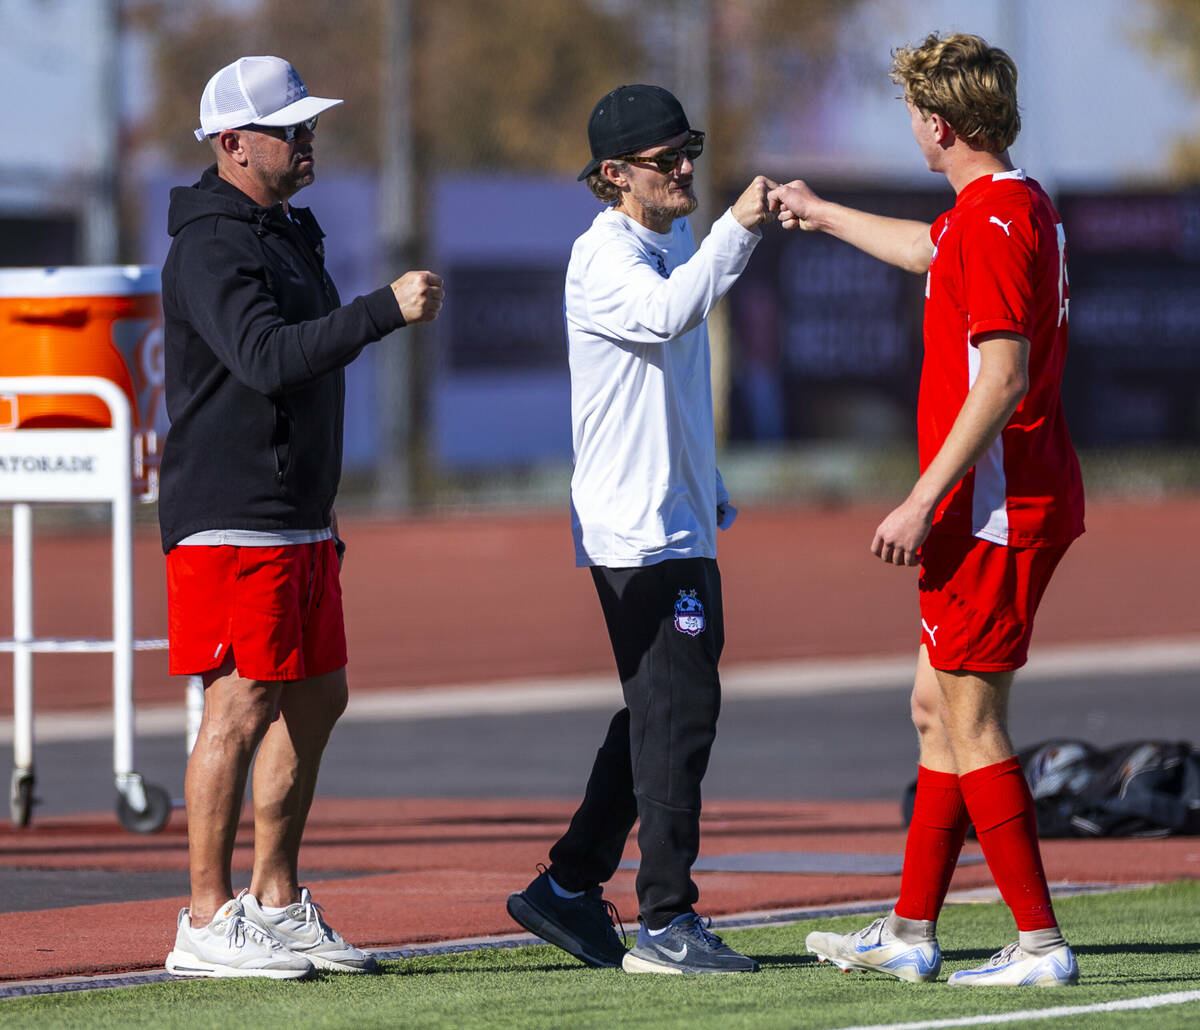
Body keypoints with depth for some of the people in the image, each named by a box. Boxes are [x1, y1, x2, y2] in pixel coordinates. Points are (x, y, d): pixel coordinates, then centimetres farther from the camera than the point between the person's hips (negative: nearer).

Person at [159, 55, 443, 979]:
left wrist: (320, 515, 24)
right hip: (231, 521, -10)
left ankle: (276, 903, 19)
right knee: (243, 707, -10)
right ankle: (208, 924, -7)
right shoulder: (211, 250, -15)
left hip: (298, 523, 10)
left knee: (317, 698, 12)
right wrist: (386, 309, -35)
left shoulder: (288, 236, 18)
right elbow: (268, 358, -30)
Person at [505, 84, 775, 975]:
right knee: (679, 709, -12)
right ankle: (667, 925, -10)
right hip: (636, 526, -10)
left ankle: (569, 887, 22)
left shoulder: (675, 242, 16)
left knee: (661, 713, 14)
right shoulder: (604, 258, -14)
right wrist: (740, 230, -44)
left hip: (681, 524, 10)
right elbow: (664, 315, -37)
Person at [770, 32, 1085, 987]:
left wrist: (925, 501, -22)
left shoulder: (994, 220, -18)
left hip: (993, 509, -10)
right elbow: (931, 250, 38)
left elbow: (1003, 379, -24)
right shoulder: (1018, 206, 14)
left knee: (971, 727, -7)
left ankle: (1041, 941, -7)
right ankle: (911, 933, 22)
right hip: (1024, 501, 10)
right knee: (937, 709, 16)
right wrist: (823, 214, 53)